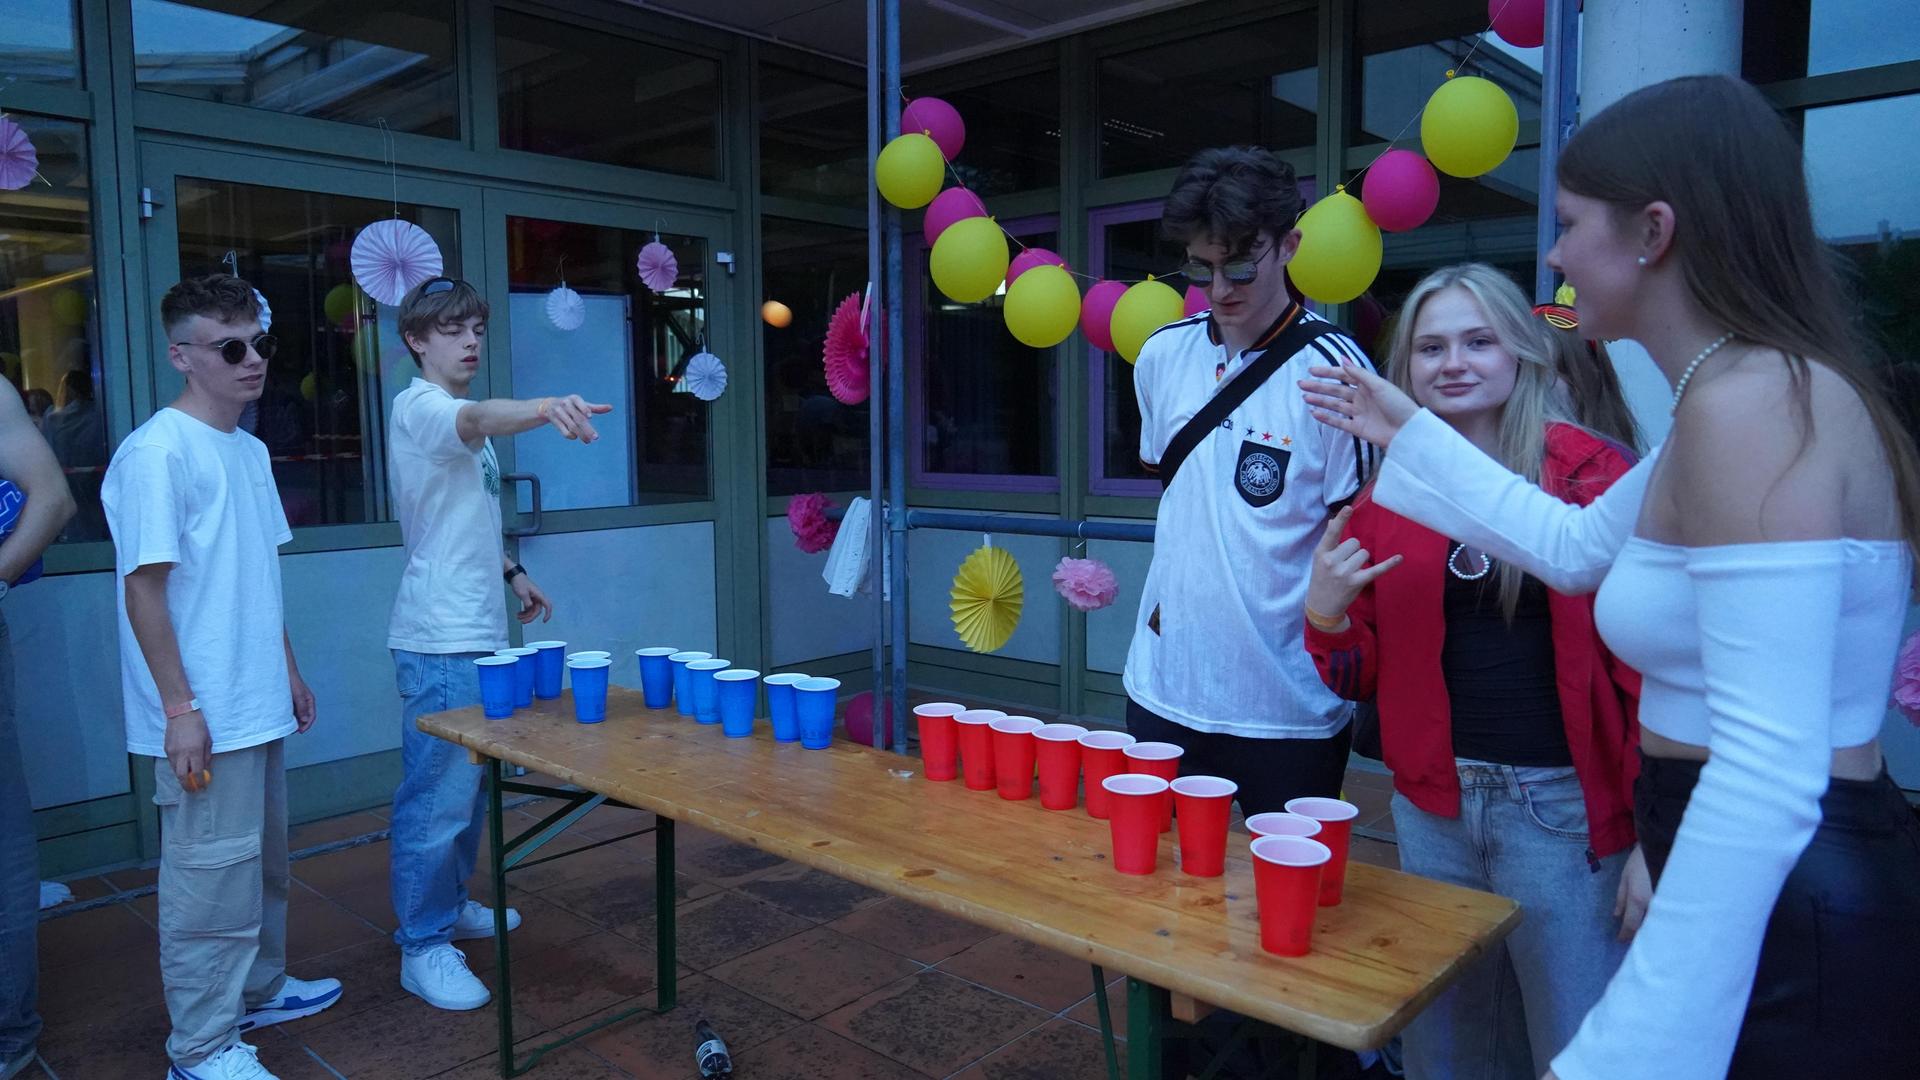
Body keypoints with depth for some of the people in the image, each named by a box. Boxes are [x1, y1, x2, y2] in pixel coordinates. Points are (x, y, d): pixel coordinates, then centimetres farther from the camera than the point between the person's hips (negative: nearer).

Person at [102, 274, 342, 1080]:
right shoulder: (157, 452, -16)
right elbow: (144, 588, -18)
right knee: (212, 876, 2)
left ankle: (257, 989, 38)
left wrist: (288, 670, 18)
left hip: (257, 706, 9)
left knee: (262, 860, 20)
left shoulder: (249, 450, 11)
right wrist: (180, 708, -19)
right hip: (205, 717, -8)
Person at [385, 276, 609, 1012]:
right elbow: (480, 419, -38)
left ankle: (449, 904, 35)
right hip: (439, 638, -10)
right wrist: (544, 409, -57)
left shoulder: (461, 417, 17)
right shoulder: (419, 407, -14)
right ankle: (423, 946, 8)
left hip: (478, 632, 10)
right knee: (439, 794, -4)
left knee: (471, 783, 19)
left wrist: (511, 573, 25)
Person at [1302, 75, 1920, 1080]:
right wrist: (1409, 434, 25)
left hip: (1788, 927, -9)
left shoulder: (1752, 401, -23)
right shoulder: (1735, 396, 8)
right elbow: (1577, 546, 22)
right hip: (1778, 898, 10)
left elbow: (1768, 778, -30)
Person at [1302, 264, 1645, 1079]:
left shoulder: (1596, 476, -8)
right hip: (1433, 806, 4)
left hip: (1563, 807, -4)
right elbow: (1364, 677, 9)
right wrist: (1325, 616, -11)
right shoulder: (1388, 498, 3)